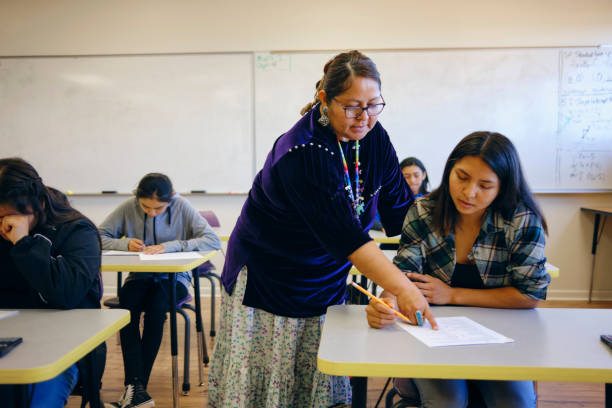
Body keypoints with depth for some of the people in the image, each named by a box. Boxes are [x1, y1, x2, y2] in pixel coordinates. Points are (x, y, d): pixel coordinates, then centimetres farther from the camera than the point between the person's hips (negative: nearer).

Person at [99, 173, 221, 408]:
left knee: (156, 308, -33)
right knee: (126, 308, -30)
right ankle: (136, 389, -31)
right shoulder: (128, 208, -3)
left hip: (174, 277, -2)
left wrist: (170, 246, -23)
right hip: (139, 277, 2)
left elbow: (213, 241, -16)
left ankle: (136, 386, -21)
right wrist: (125, 243, -18)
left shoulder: (182, 207, -9)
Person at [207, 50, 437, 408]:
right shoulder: (304, 153, -27)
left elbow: (401, 208, -2)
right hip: (266, 279, -6)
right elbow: (345, 234, -34)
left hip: (326, 279, 6)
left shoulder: (373, 137, -5)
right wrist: (402, 288, -40)